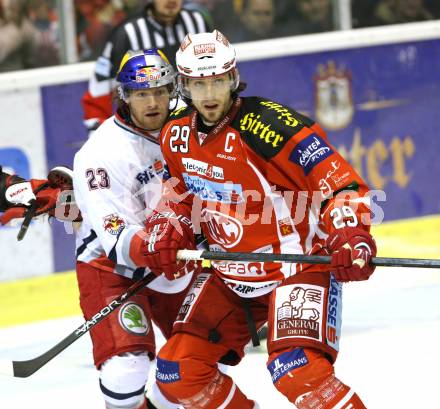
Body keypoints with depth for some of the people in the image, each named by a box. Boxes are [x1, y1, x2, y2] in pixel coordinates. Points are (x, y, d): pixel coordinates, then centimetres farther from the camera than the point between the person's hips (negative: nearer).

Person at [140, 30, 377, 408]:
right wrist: (167, 229, 2)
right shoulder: (177, 134, -1)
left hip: (298, 262, -7)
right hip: (229, 275, 8)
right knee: (178, 373, 3)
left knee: (298, 371, -28)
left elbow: (341, 182, -25)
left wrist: (350, 237, -41)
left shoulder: (269, 126, -23)